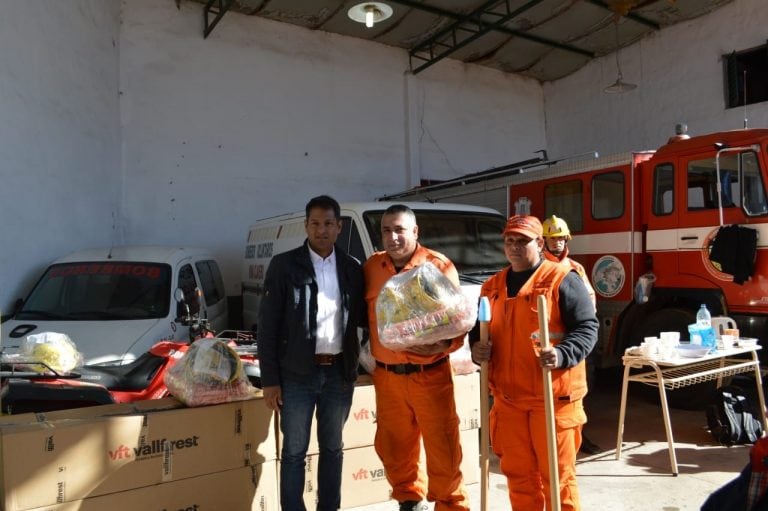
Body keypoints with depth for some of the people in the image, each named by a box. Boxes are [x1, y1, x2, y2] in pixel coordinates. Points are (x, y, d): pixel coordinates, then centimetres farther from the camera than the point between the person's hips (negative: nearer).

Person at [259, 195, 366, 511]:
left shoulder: (352, 268, 3)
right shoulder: (284, 265, -6)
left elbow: (360, 318, 9)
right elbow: (268, 327, -6)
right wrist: (270, 380, -9)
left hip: (339, 372, 3)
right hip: (297, 373, -3)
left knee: (332, 447, 17)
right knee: (294, 451, 8)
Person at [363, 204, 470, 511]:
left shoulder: (439, 266, -6)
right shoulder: (371, 267, 4)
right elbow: (363, 315, 13)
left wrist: (444, 344, -25)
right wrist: (368, 353, 4)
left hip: (430, 374, -3)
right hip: (386, 376, 4)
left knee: (442, 448, 4)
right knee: (394, 448, 17)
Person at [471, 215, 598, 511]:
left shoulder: (562, 280, -5)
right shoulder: (492, 286, 11)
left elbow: (587, 327, -8)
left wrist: (562, 355, -25)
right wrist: (476, 348, -2)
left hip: (553, 397, -5)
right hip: (507, 398, 5)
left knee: (557, 473, 6)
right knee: (518, 472, 16)